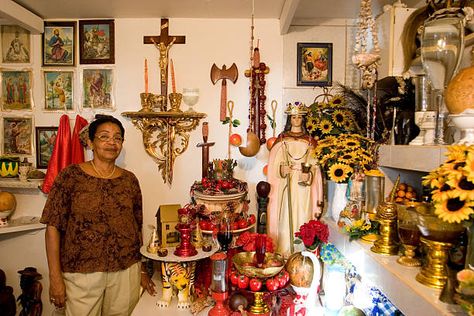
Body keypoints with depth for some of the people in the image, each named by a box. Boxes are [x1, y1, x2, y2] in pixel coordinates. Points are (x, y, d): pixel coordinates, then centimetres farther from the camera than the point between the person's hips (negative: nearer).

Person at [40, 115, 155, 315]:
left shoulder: (129, 180, 3)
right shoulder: (71, 176, -6)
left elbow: (137, 228, 8)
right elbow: (53, 227, -7)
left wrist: (142, 271, 11)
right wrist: (55, 277, -10)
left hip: (126, 272, 3)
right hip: (81, 273, -2)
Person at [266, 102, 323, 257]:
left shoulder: (310, 140, 9)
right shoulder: (282, 139, 7)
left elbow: (314, 164, 5)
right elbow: (274, 163, 4)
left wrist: (308, 174, -13)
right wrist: (283, 169, -15)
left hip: (303, 186, 1)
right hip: (286, 185, 0)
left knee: (302, 214, 0)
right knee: (285, 216, -3)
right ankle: (284, 251, 6)